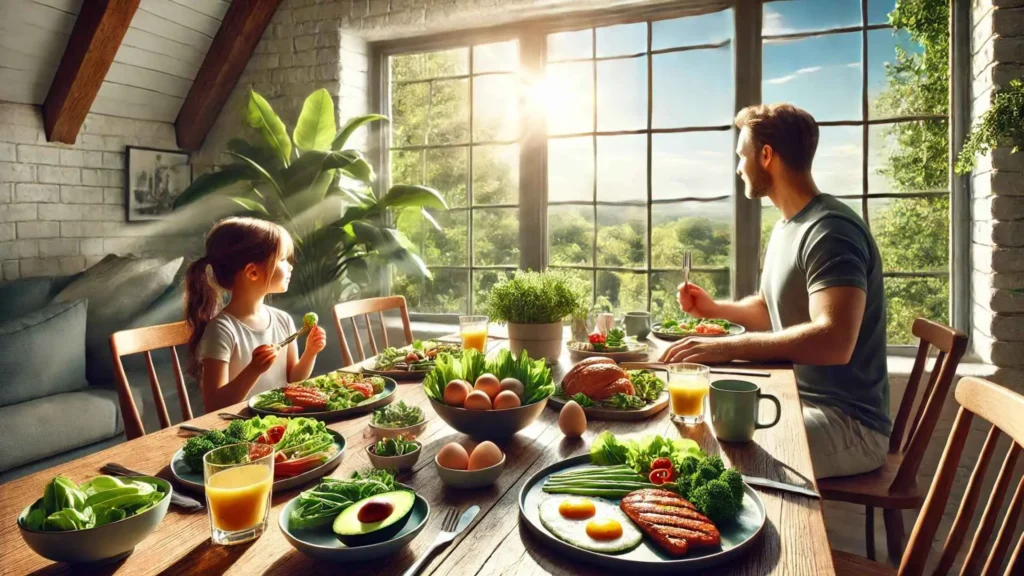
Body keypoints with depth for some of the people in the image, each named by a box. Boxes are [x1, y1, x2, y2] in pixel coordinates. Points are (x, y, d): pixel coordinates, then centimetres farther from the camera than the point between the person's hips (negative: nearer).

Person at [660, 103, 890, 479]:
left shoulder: (830, 231, -21)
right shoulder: (788, 225, 11)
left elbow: (834, 342, -33)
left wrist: (727, 347, -36)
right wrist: (714, 309, 10)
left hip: (848, 422, -9)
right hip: (797, 401, 10)